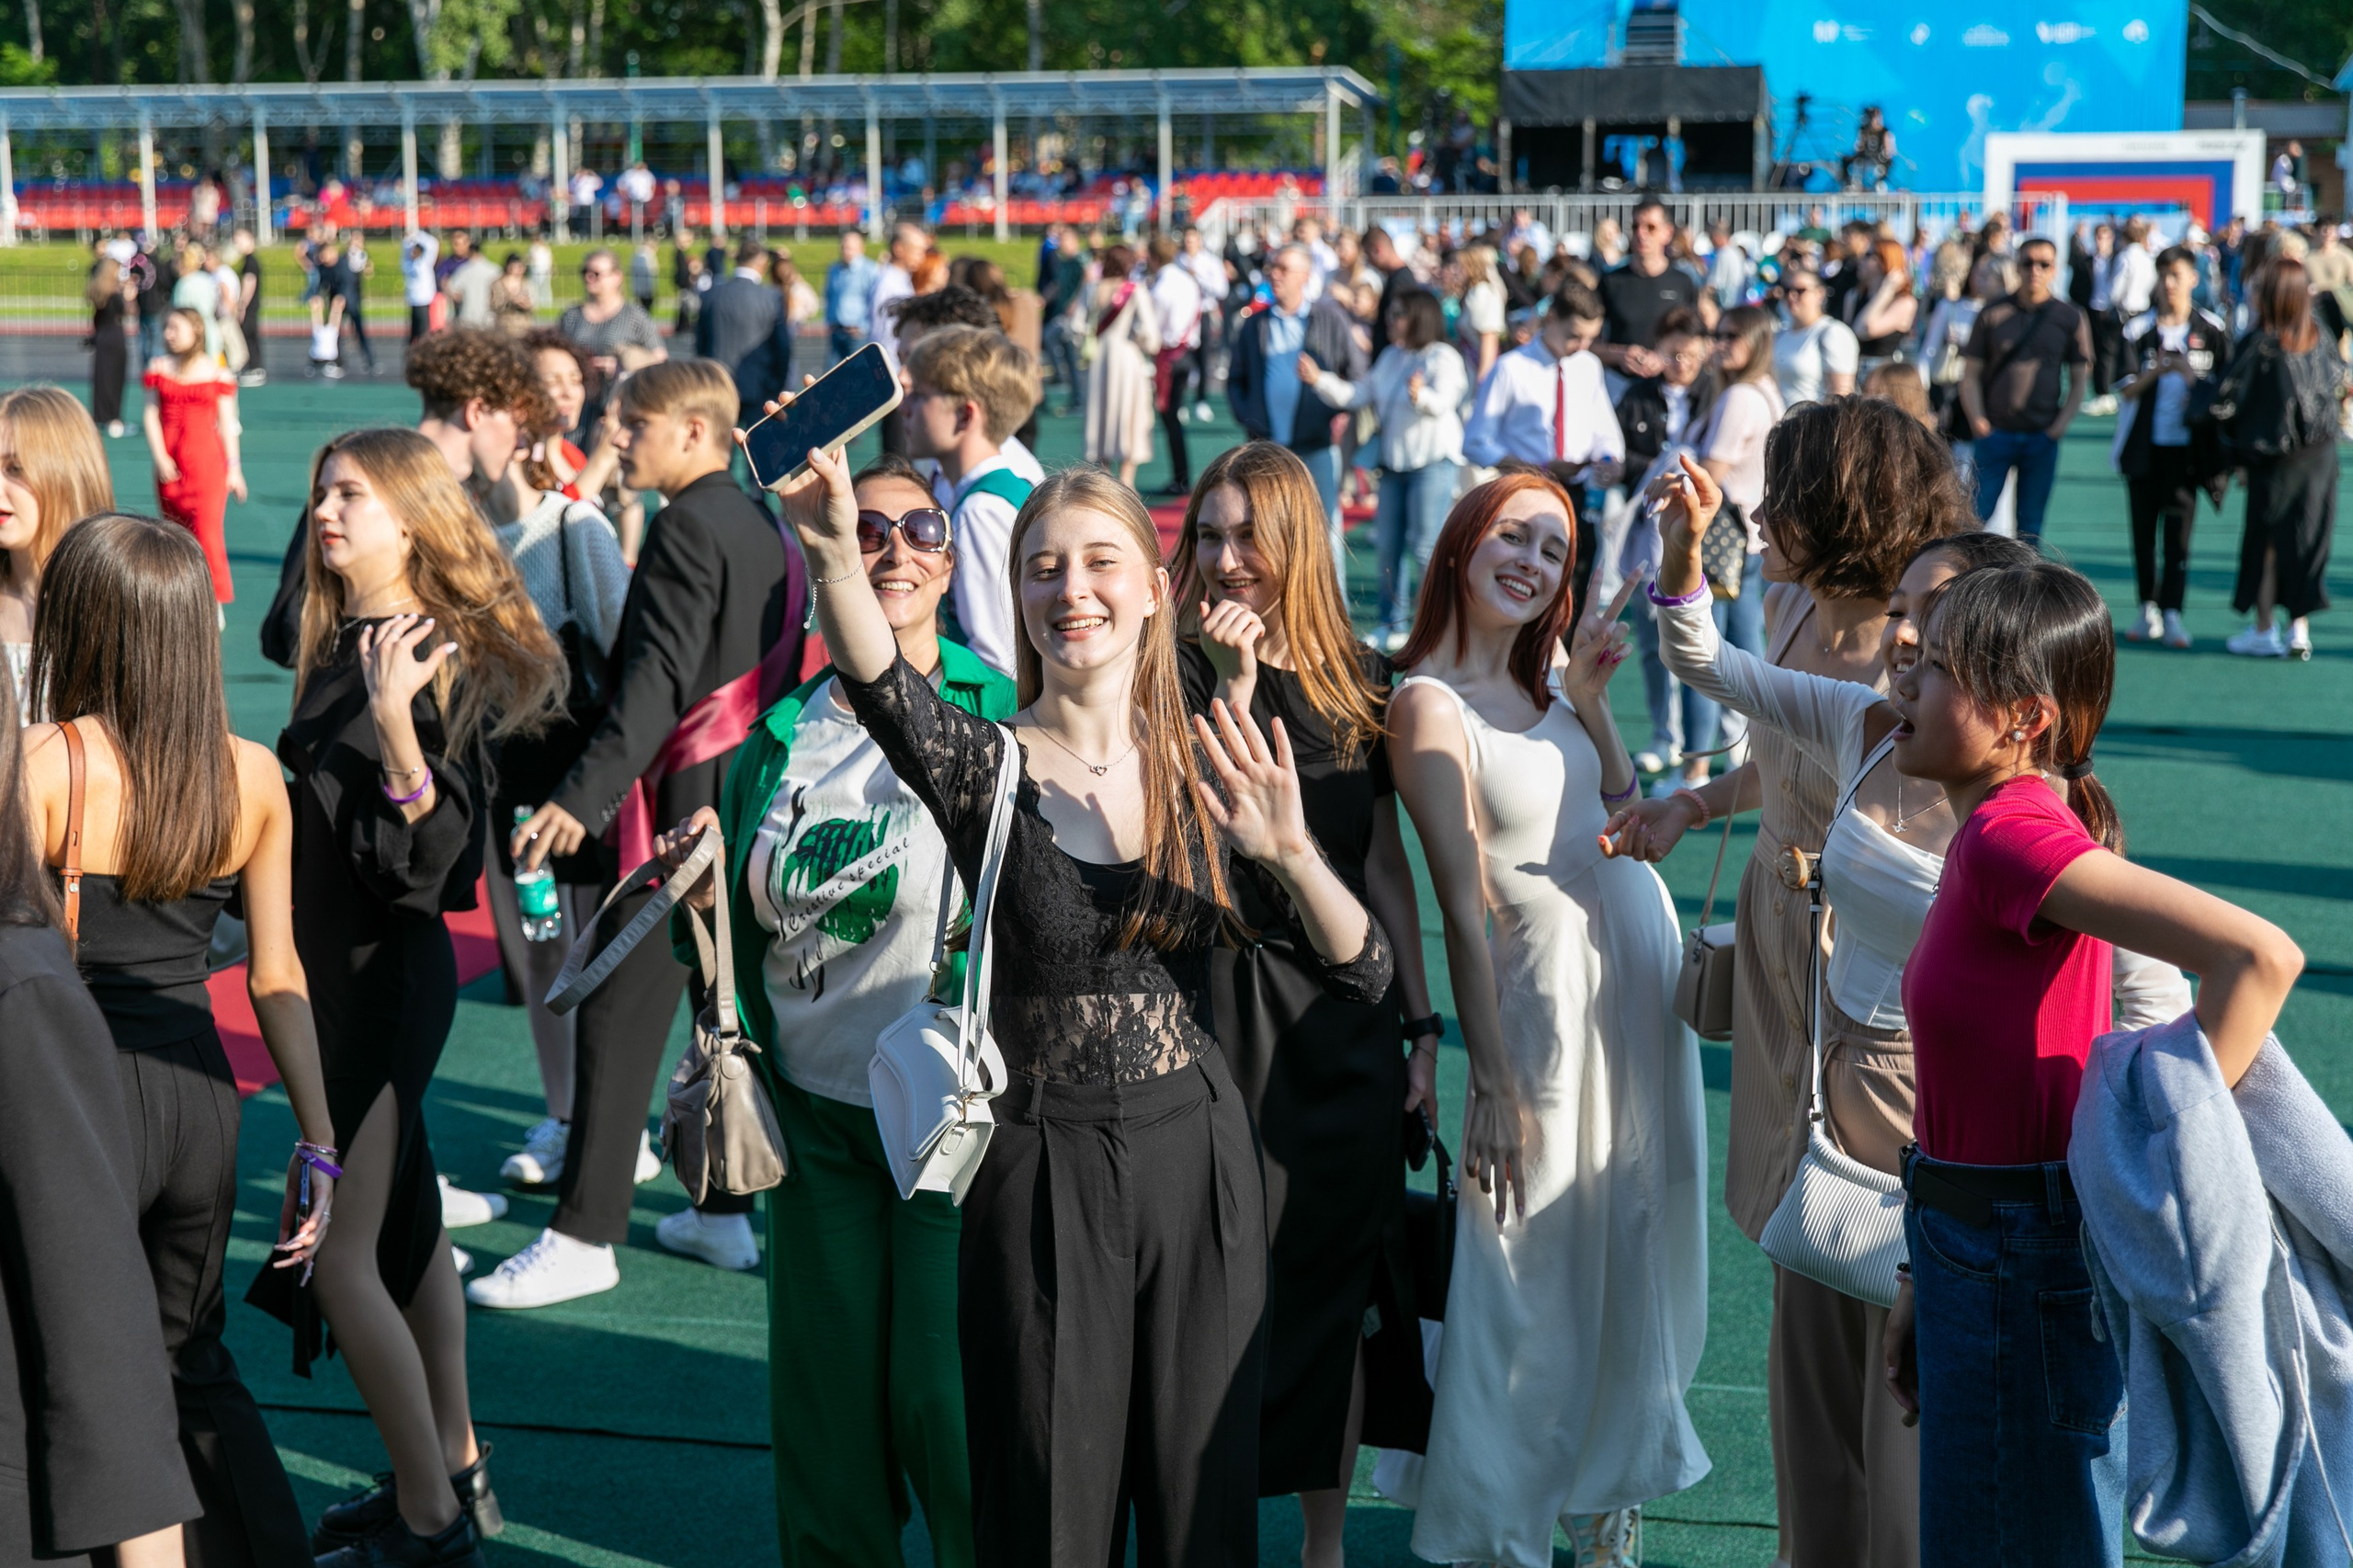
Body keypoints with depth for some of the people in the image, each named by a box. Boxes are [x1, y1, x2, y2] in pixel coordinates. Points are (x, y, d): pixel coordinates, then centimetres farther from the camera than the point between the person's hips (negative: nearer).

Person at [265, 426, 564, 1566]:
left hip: (384, 979, -9)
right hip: (350, 970, 9)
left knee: (339, 1258, -7)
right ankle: (455, 1469, 30)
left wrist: (395, 723, -34)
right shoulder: (344, 648, 8)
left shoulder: (437, 663, -17)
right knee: (406, 1228, 17)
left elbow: (430, 855, -24)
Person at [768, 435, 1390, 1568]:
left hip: (1199, 1164, 2)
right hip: (1041, 1173, -2)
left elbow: (1363, 974, -2)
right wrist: (832, 550, -48)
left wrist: (1288, 853, -21)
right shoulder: (988, 769, -6)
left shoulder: (1207, 771, 1)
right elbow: (884, 690, -30)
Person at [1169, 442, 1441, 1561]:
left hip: (1347, 1013, 3)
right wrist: (1235, 681, -18)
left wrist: (1421, 1025, 9)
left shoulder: (1356, 680, 8)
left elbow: (1387, 863, 11)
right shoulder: (1179, 670, -2)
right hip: (1226, 998, -3)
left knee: (1337, 1281, 8)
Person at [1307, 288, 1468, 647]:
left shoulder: (1443, 358, -10)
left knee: (1425, 548, -9)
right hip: (1394, 463, 8)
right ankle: (1392, 625, 21)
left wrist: (1421, 395, -47)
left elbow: (1442, 402, -26)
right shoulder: (1390, 358, 13)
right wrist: (1319, 380, 4)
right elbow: (1357, 395, 15)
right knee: (1386, 545, 10)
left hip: (1435, 462, -8)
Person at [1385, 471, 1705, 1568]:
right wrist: (1495, 1083, -17)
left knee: (1638, 1248, 15)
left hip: (1644, 964, 7)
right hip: (1552, 988, -7)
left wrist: (1591, 698, 2)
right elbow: (1463, 908, -16)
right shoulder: (1429, 703, -13)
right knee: (1539, 1271, 1)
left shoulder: (1547, 683, 7)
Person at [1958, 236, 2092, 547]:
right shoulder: (1993, 314, 3)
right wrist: (1977, 421, -9)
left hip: (2042, 438, 1)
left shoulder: (2070, 318, 5)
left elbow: (2078, 382, 8)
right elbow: (1970, 375, 4)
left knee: (2030, 525, 7)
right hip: (1995, 433, -1)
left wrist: (2060, 426, -6)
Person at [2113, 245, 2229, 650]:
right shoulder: (2139, 330, 4)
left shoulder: (2212, 330, 2)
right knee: (2143, 530, 6)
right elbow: (2126, 390, -2)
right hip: (2144, 446, 2)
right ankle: (2148, 608, 16)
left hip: (2186, 447, -2)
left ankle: (2172, 613, -5)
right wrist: (2159, 369, -18)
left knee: (2178, 529, -7)